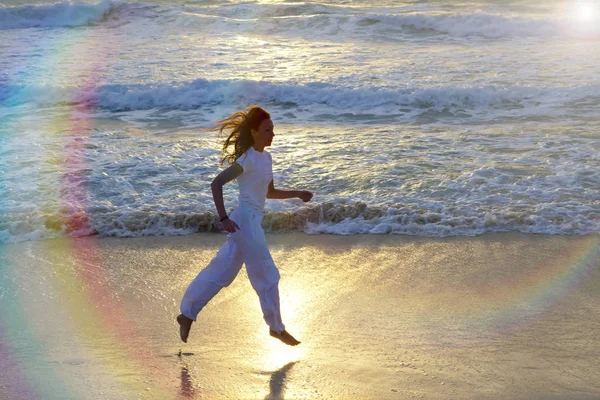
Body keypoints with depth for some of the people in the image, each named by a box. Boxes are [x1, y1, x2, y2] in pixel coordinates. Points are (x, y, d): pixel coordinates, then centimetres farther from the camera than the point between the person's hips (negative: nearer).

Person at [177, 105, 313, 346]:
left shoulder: (266, 157, 12)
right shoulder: (248, 159, -15)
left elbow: (270, 192, 23)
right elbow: (216, 184, -20)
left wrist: (297, 194, 14)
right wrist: (223, 218, -26)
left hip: (253, 221, 9)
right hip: (245, 221, -9)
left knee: (221, 271, 13)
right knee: (267, 276, 1)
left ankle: (187, 313, 20)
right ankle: (276, 327, 15)